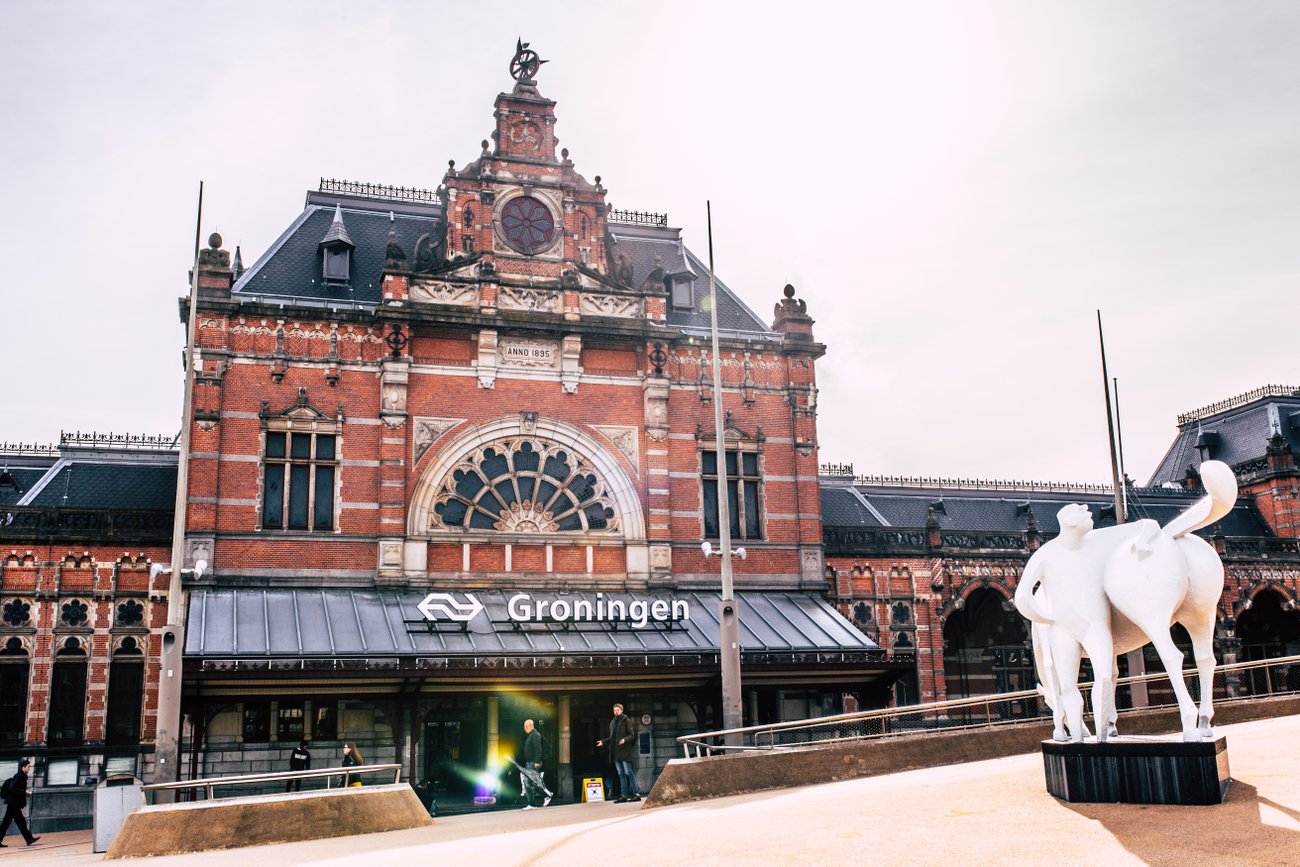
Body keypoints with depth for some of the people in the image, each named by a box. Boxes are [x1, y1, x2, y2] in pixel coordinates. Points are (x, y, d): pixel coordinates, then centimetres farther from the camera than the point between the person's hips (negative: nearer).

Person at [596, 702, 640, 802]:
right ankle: (623, 795, 10)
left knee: (628, 772, -9)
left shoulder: (626, 721, -4)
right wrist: (603, 742, 16)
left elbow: (632, 735, -7)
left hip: (625, 751, -7)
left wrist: (625, 740, -24)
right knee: (621, 774, 8)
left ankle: (636, 794, -6)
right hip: (615, 752, 7)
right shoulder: (613, 722, 17)